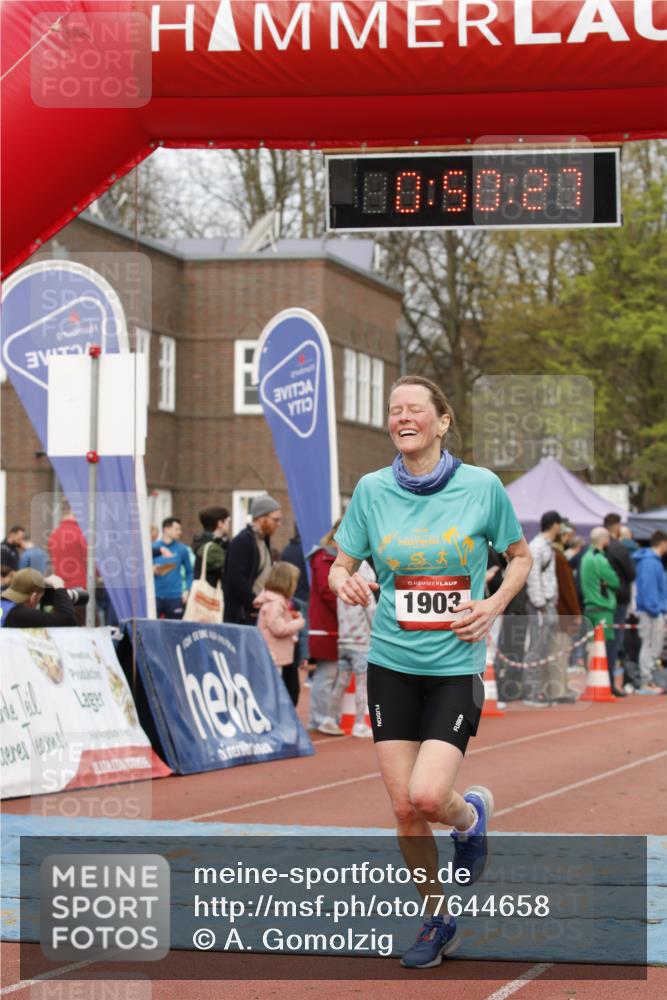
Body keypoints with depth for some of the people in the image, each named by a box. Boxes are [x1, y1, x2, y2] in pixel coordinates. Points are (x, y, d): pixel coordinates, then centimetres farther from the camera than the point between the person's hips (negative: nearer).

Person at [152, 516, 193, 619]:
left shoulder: (182, 549, 3)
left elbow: (189, 572, 8)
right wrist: (152, 570, -14)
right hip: (156, 596, 0)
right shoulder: (154, 548, 3)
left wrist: (187, 590, -2)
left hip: (175, 597, 0)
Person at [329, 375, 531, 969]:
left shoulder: (482, 486, -5)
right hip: (391, 664, 2)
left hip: (456, 665, -2)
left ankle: (472, 814, 21)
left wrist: (495, 605, -8)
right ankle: (437, 921, 22)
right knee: (404, 807, 2)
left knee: (427, 796, -16)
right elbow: (341, 565, 6)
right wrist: (345, 583, -17)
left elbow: (520, 556, 9)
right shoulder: (372, 490, -1)